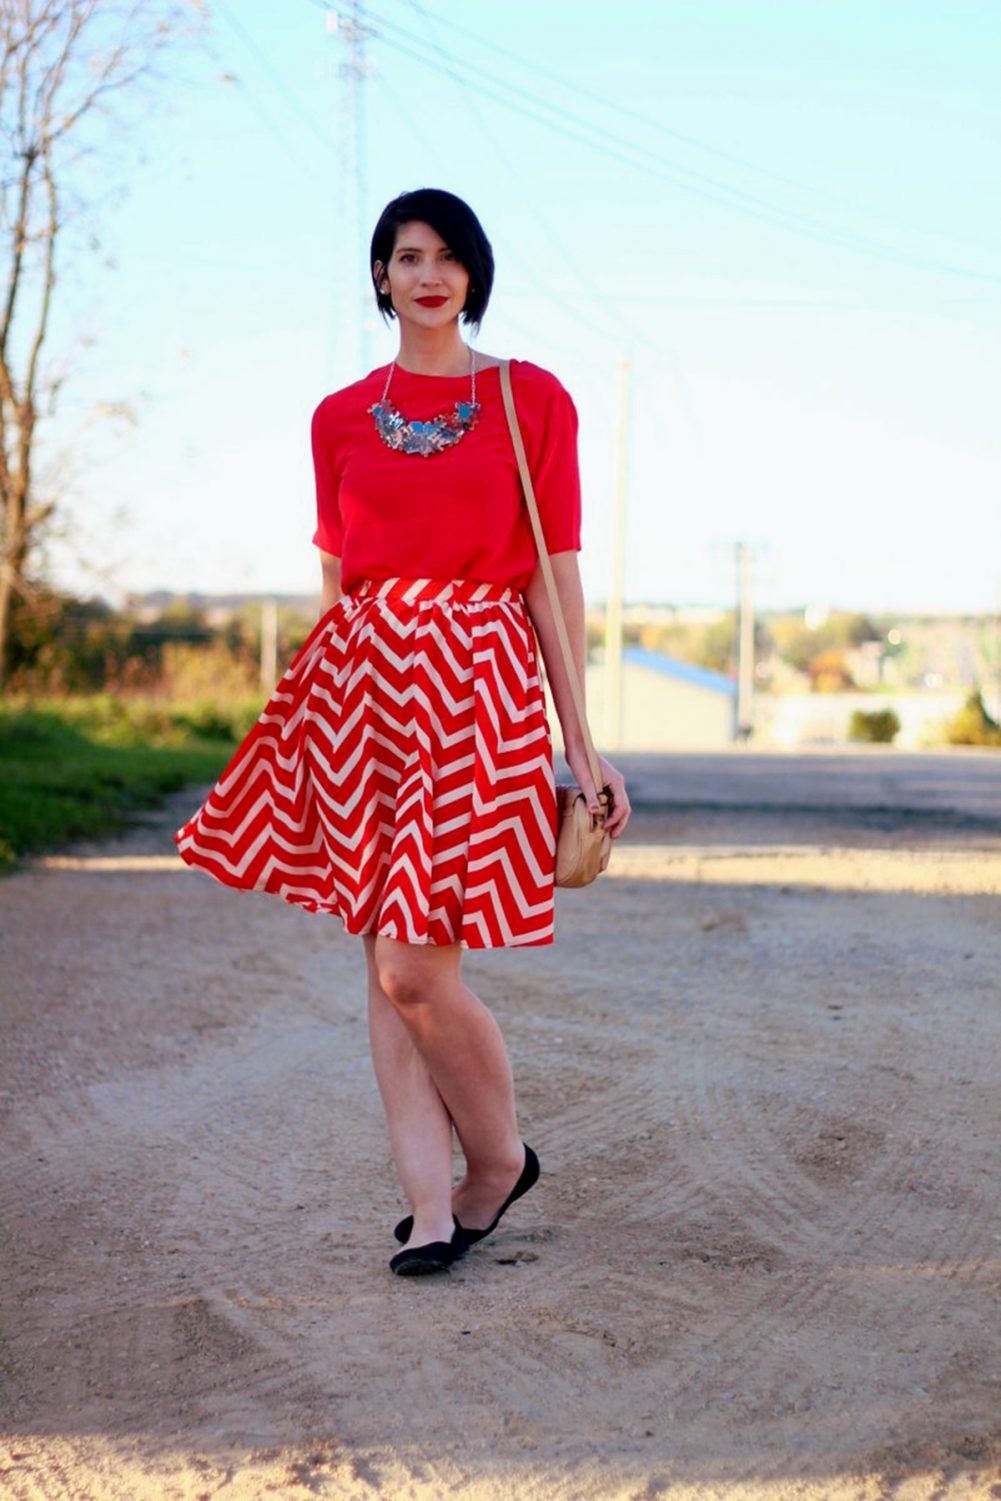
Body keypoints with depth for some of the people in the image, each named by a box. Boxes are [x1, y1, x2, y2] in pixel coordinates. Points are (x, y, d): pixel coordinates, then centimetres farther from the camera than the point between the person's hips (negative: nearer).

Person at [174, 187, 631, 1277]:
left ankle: (498, 1159, 15)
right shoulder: (340, 418, 12)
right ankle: (431, 1205, 11)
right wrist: (315, 711, 15)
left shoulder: (531, 399, 3)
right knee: (386, 961, 3)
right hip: (360, 678, 4)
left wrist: (580, 742, -3)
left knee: (415, 965, -10)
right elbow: (337, 579, 16)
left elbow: (554, 577, 1)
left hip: (476, 684, -4)